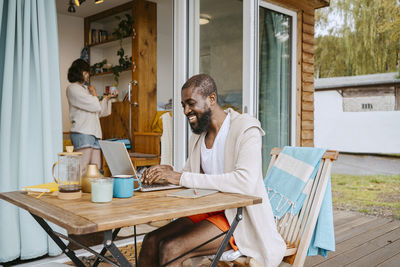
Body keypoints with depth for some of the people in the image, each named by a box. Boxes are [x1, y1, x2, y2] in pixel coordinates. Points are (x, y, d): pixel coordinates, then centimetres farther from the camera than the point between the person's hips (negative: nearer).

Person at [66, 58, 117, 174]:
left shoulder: (86, 89, 23)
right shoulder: (72, 88, -2)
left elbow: (99, 111, 27)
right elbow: (94, 106, -11)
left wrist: (107, 98, 17)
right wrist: (94, 93, 8)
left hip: (94, 133, 8)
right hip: (81, 133, -8)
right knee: (82, 169, -14)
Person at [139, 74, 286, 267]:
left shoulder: (245, 129, -13)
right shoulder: (197, 137, 12)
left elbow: (245, 181, -29)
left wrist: (181, 178, -28)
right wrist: (167, 174, -8)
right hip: (207, 211, 7)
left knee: (170, 249, -22)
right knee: (151, 242, -9)